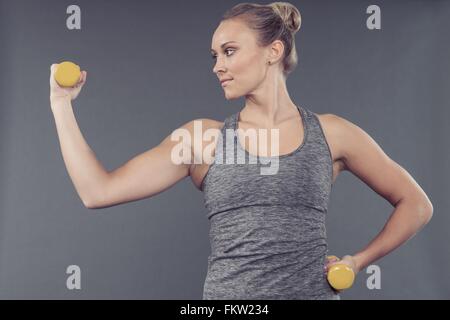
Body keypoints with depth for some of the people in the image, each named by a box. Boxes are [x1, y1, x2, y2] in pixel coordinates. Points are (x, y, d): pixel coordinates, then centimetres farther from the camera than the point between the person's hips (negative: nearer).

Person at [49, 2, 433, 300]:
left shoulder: (330, 133, 1)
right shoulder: (202, 137, 2)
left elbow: (416, 204, 10)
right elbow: (98, 191, -4)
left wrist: (358, 260, 0)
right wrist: (62, 103, -3)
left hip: (313, 289, 0)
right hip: (226, 291, 1)